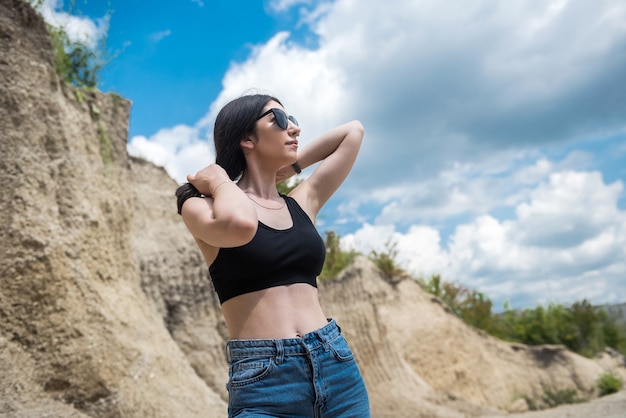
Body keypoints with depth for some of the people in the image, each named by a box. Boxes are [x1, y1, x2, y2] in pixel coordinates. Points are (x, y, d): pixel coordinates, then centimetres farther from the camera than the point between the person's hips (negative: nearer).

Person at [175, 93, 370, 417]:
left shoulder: (301, 203, 12)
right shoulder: (202, 207, 0)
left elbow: (353, 131, 18)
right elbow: (239, 224, -24)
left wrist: (288, 168, 18)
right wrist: (219, 180, -4)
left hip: (336, 366, 4)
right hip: (262, 380, -4)